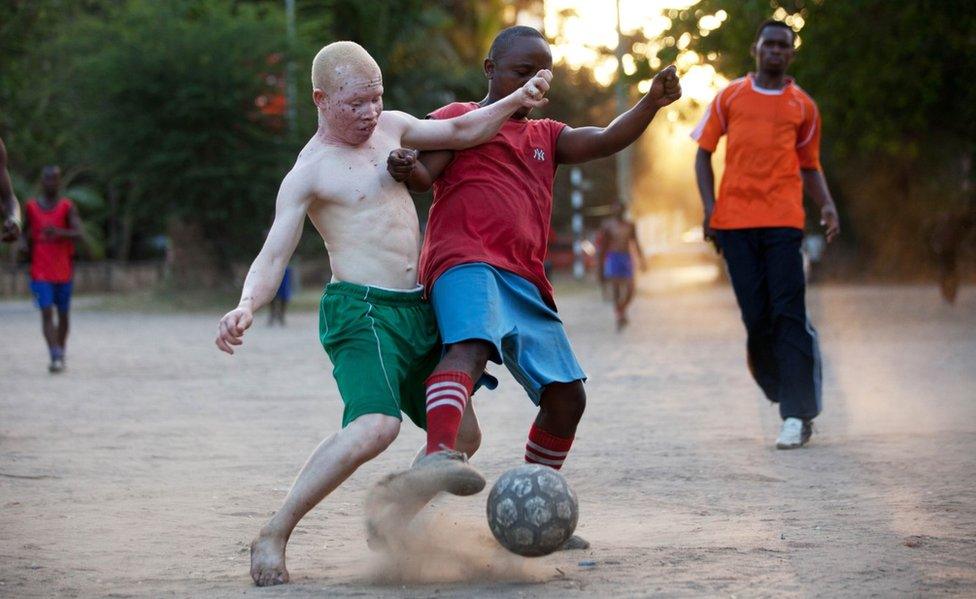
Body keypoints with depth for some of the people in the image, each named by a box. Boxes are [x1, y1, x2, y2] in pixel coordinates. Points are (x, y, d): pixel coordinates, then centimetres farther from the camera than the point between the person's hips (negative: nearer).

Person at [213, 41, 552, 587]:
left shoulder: (389, 127, 13)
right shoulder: (309, 174, -6)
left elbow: (461, 132, 23)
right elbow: (272, 259, -11)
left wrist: (517, 101, 8)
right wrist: (246, 307, -31)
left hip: (417, 312, 8)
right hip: (361, 311, -8)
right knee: (377, 425, -31)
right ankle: (273, 537, -25)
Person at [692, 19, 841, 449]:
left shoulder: (803, 106, 13)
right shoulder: (730, 97, 13)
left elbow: (809, 167, 18)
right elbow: (704, 152, 13)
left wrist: (827, 205, 0)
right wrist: (709, 208, 1)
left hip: (783, 219, -1)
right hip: (735, 218, 1)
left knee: (789, 316, -10)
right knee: (756, 317, -1)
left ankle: (797, 414, -11)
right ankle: (792, 403, 14)